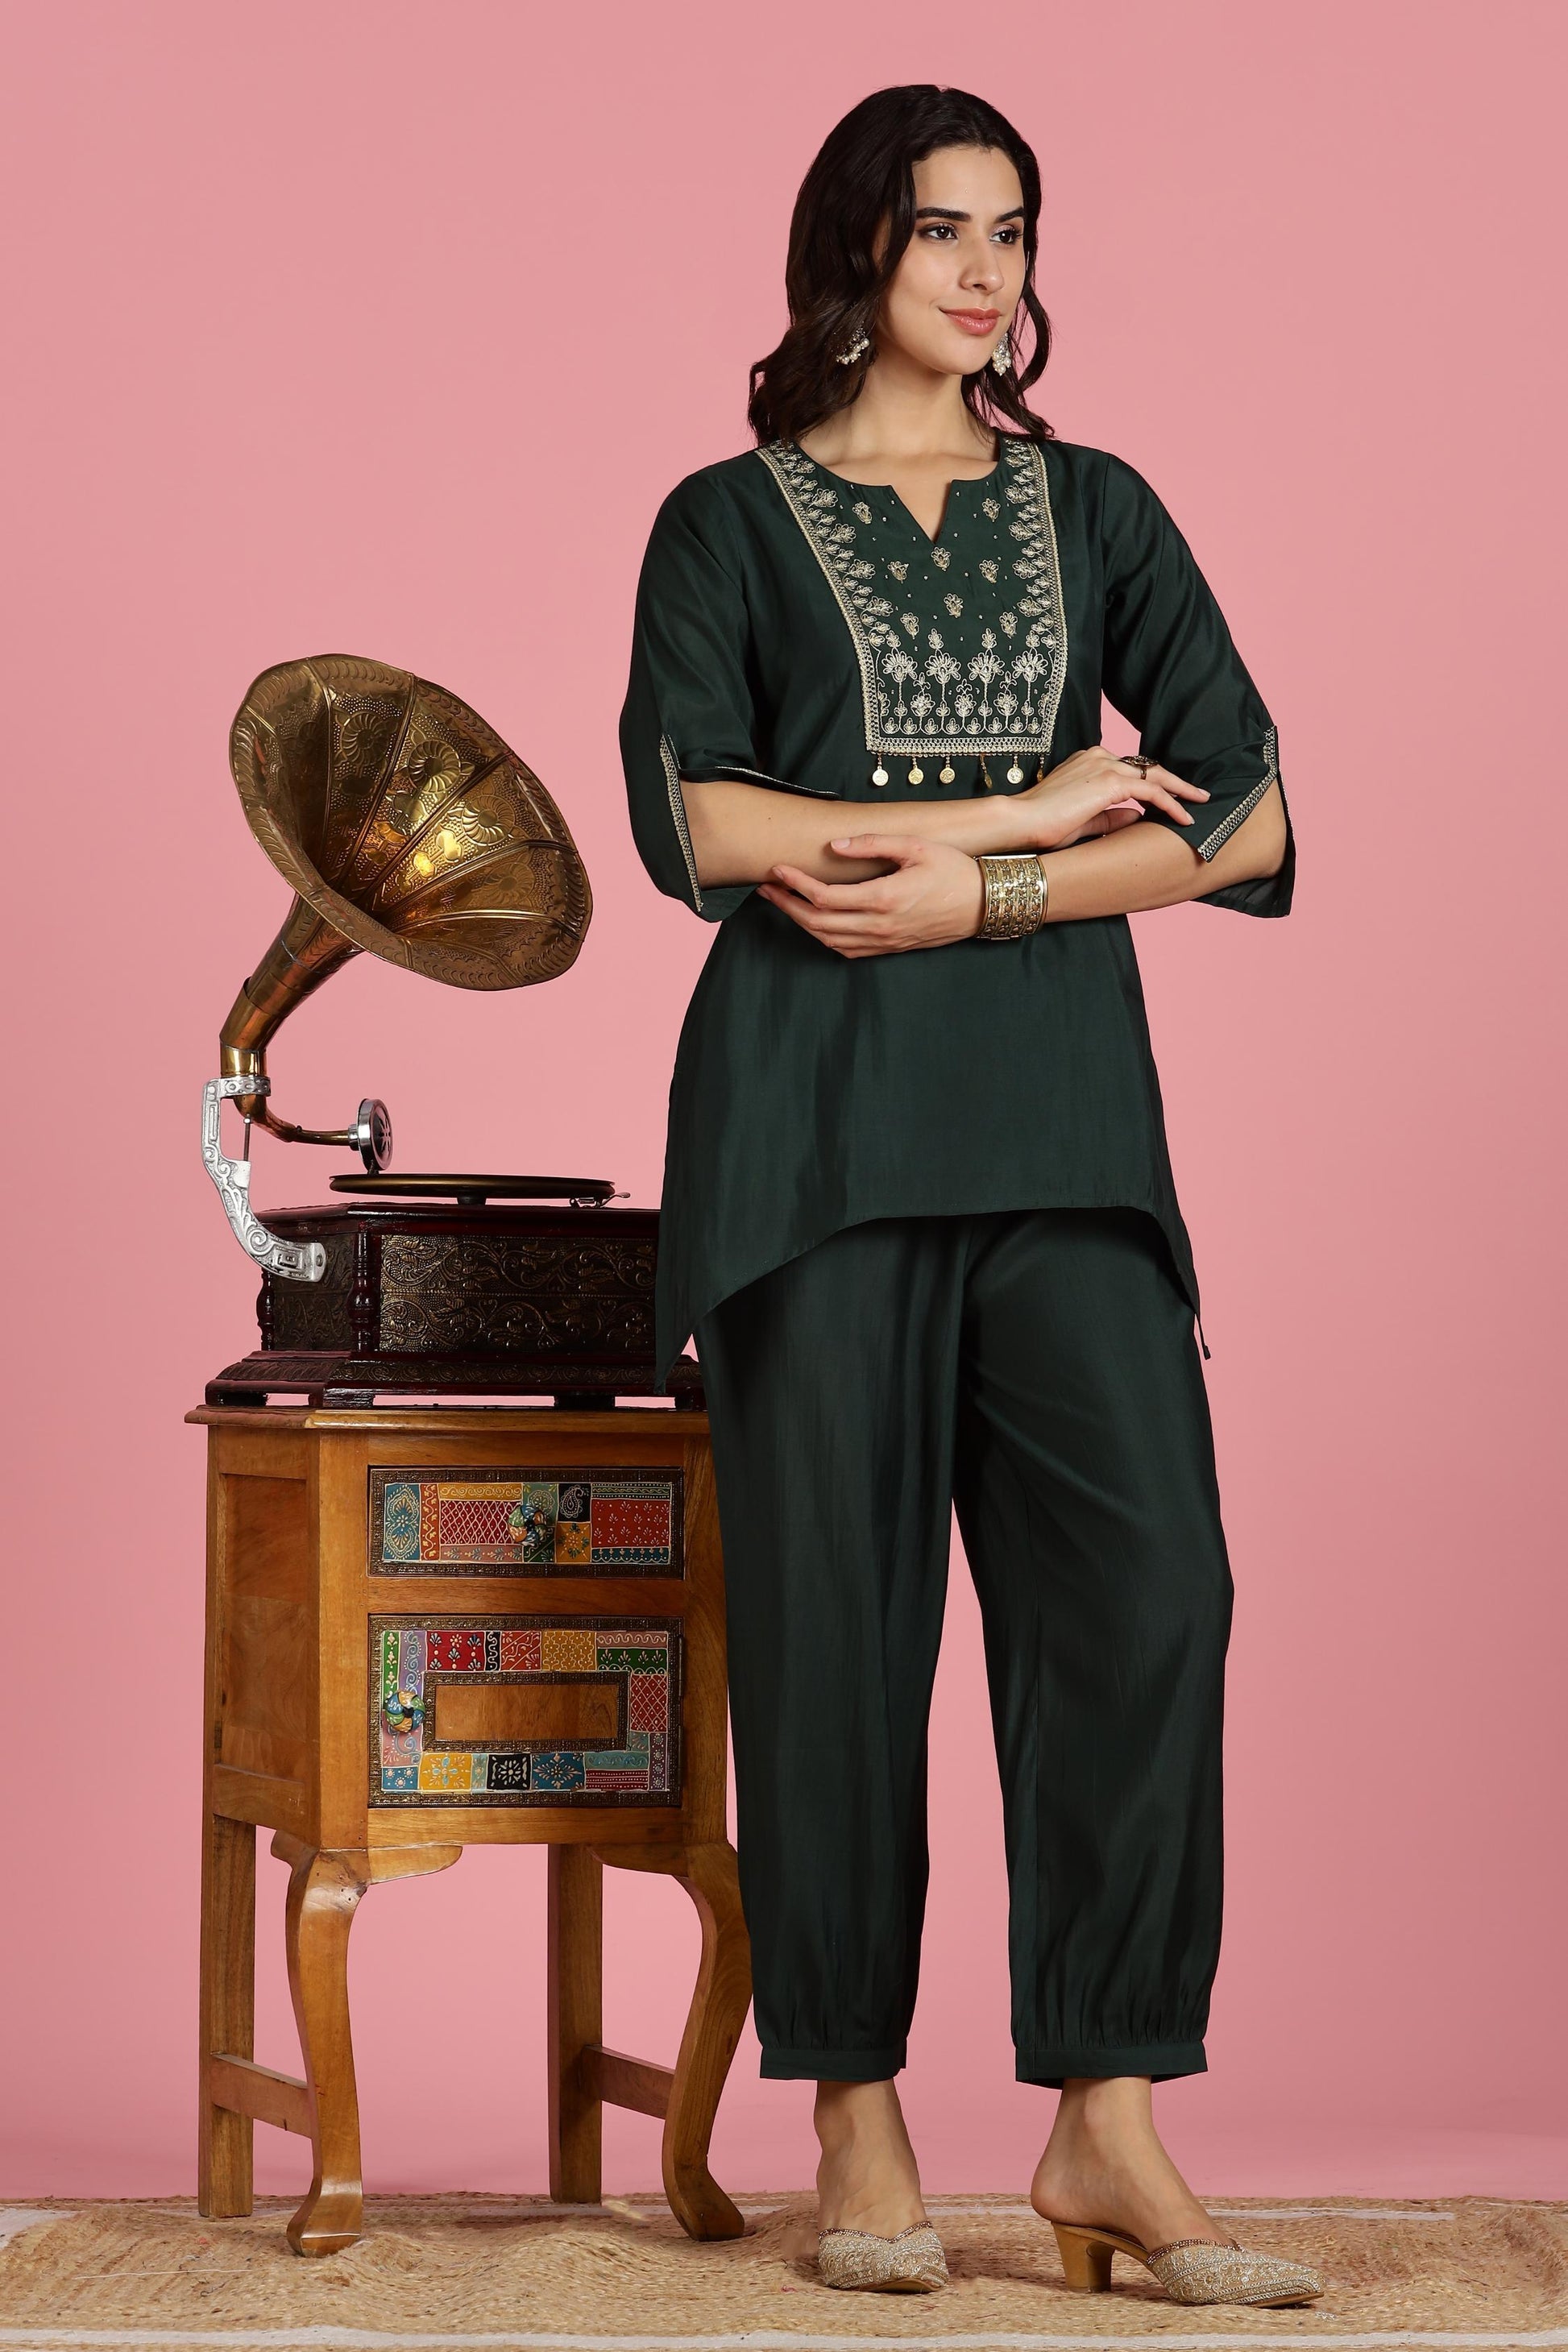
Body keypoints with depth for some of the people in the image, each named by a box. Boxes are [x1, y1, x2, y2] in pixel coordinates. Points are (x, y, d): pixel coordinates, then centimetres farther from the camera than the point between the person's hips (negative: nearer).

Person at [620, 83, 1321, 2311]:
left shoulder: (1099, 515, 16)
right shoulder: (731, 522, 9)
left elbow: (1246, 817, 5)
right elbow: (692, 815, -6)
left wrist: (972, 892, -7)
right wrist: (1034, 805, -5)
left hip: (1064, 1117, 2)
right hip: (817, 1123, -2)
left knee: (1145, 1584, -11)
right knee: (835, 1613, -4)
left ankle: (1108, 2126, -5)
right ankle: (859, 2127, 6)